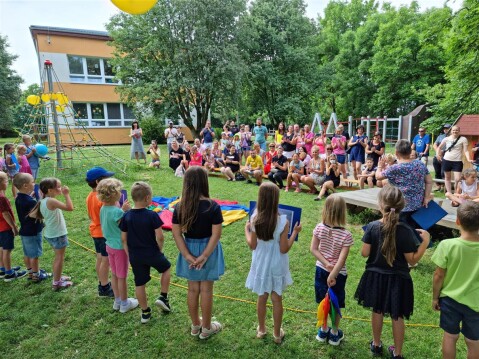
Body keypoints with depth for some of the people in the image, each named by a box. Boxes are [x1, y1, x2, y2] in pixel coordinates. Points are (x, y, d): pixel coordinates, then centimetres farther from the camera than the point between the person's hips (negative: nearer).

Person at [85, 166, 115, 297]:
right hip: (105, 233, -9)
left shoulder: (89, 196, 2)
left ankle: (102, 283, 33)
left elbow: (90, 216, 12)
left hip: (95, 231, 9)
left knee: (100, 259, 19)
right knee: (106, 261, 4)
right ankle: (105, 288, 16)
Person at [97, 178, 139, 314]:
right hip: (120, 247, -8)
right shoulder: (117, 212, -27)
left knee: (114, 275, 21)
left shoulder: (103, 209, -3)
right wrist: (126, 211, -17)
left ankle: (117, 301, 36)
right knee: (122, 277, 9)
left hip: (109, 245, 8)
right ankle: (124, 304, 25)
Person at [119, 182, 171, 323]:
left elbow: (123, 239, -1)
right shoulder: (152, 215, -19)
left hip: (135, 257, 4)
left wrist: (129, 255, 11)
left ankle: (145, 312, 30)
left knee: (139, 284, 16)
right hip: (152, 253, -4)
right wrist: (160, 249, 2)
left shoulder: (126, 216, -6)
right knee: (166, 268, 24)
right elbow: (159, 237, -17)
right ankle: (163, 297, 19)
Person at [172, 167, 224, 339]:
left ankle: (195, 325, 37)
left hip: (189, 249, 3)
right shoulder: (213, 207, -18)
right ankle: (206, 328, 29)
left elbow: (177, 234, -9)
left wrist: (188, 256, -9)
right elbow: (216, 235, -20)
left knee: (193, 289, 19)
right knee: (206, 290, 12)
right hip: (208, 250, -3)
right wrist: (204, 256, -16)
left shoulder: (179, 207, -8)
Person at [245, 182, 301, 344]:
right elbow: (284, 249, -16)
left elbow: (252, 246, -7)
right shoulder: (283, 221, -22)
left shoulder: (255, 219, -15)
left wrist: (246, 230, 8)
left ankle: (261, 330, 38)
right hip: (277, 266, -2)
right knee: (277, 299, 15)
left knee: (262, 297, 19)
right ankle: (277, 334, 32)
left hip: (260, 265, 2)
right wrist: (295, 232, -6)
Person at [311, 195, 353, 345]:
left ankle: (323, 330, 36)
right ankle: (334, 333, 34)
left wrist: (326, 264, -13)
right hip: (338, 273, -3)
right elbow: (342, 259, -24)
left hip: (321, 270, 3)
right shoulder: (346, 235, -22)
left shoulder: (319, 228, -14)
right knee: (336, 304, 17)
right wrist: (332, 275, -21)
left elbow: (313, 249, -12)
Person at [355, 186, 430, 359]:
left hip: (375, 276, 2)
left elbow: (365, 253, -10)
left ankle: (376, 345, 40)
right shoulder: (406, 231, -19)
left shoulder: (372, 227, -16)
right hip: (398, 279, -1)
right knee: (397, 316, 16)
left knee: (377, 311, 22)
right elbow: (412, 260, -12)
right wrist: (426, 241, -10)